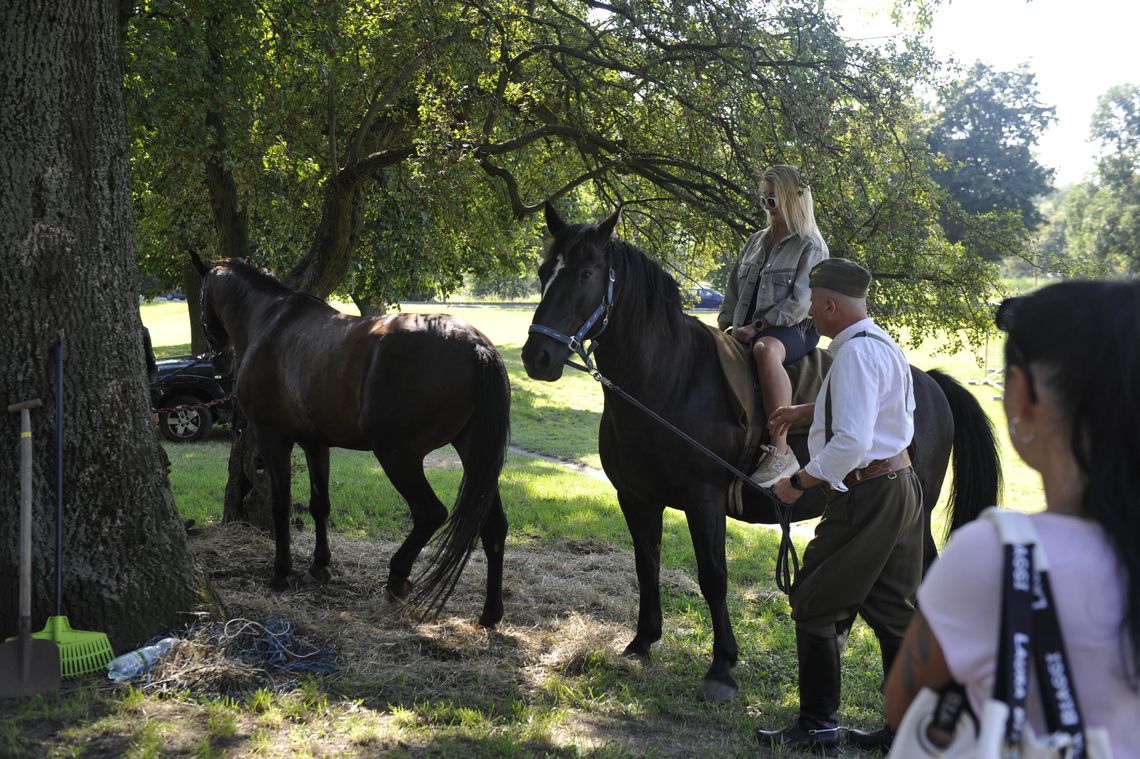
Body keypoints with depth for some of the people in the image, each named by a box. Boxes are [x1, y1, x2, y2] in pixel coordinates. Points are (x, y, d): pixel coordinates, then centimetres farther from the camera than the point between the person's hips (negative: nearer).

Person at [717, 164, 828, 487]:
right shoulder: (757, 241, 18)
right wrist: (727, 324, 4)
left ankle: (780, 452, -43)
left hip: (793, 330, -8)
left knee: (765, 350, -41)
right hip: (747, 331, 8)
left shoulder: (811, 247, -3)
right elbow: (734, 288, 21)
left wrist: (758, 327, -18)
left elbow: (801, 302, -13)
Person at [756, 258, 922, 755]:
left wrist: (798, 484, -16)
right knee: (892, 611, 14)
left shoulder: (855, 353, -20)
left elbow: (851, 443, -27)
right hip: (902, 485, 10)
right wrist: (804, 411, 27)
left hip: (867, 497, -10)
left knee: (816, 606, 2)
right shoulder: (885, 345, 12)